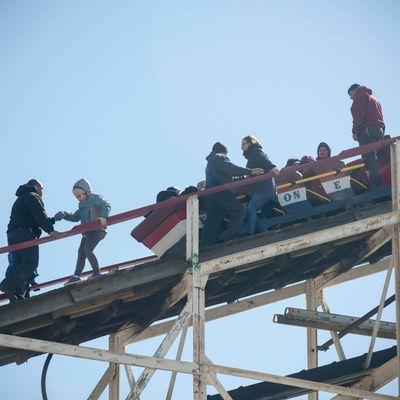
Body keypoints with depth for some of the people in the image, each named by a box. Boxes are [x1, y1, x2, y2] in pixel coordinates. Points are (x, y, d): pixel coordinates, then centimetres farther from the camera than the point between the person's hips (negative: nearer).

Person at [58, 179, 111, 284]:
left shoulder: (95, 197, -2)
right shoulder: (82, 204, 25)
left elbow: (106, 206, -16)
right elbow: (75, 217, 28)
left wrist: (103, 216, -34)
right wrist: (64, 215, 12)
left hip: (97, 229, -9)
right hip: (87, 231, 9)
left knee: (87, 249, -20)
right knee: (81, 252, 3)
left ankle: (97, 272, -14)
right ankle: (76, 276, 2)